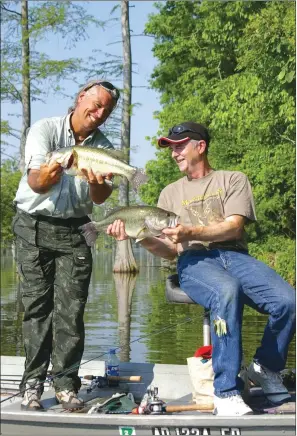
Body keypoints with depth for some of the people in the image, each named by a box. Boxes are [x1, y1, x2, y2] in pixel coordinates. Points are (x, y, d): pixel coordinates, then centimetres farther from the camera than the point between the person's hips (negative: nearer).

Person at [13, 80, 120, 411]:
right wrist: (46, 175, -42)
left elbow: (101, 198, -8)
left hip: (74, 231, 3)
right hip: (34, 226, -2)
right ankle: (32, 384, 3)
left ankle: (66, 383, 3)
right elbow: (35, 183, -19)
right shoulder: (45, 129, -7)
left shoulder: (103, 147, 4)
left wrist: (96, 182, -31)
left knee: (71, 309, -4)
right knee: (37, 306, -3)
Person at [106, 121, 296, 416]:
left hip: (235, 255, 1)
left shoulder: (233, 180, 17)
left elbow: (234, 226, -1)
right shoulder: (171, 193, 24)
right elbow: (169, 251, 15)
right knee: (227, 291, -39)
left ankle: (265, 368, 1)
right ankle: (225, 392, -33)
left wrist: (192, 232, -17)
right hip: (194, 261, 0)